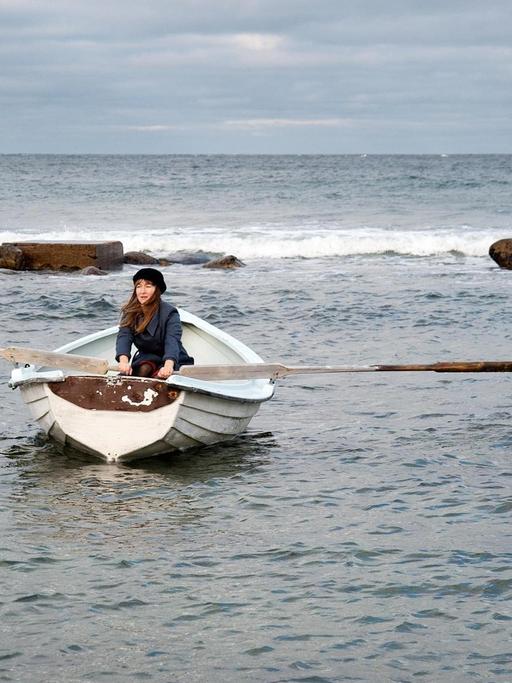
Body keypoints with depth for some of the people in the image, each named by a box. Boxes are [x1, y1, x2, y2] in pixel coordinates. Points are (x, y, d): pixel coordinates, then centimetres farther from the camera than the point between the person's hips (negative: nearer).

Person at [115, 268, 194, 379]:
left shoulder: (169, 313, -17)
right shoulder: (130, 312, -3)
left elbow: (172, 341, -32)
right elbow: (124, 337, -18)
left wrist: (168, 366, -52)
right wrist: (124, 361, -40)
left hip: (173, 361, -3)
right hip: (146, 357, 4)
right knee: (142, 369, -29)